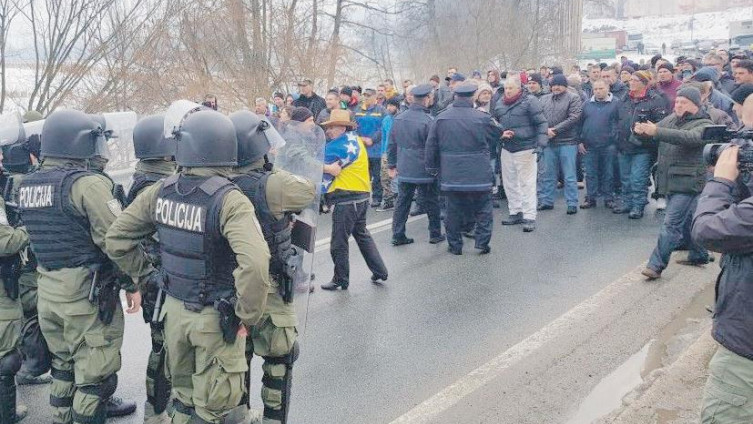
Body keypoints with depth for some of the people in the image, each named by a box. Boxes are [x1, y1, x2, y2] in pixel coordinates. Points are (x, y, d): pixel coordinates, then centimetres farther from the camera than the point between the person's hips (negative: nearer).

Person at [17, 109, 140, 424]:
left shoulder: (27, 186, 7)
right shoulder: (88, 184, -17)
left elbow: (37, 235, 14)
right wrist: (132, 283, -11)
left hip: (46, 290, 8)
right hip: (88, 293, -8)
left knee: (64, 363, 23)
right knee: (95, 372, 4)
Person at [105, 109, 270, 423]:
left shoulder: (160, 192, -6)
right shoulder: (229, 201, -24)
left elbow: (116, 238, 3)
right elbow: (255, 263, -37)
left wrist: (145, 275, 12)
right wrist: (249, 315, -23)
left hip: (174, 309, 5)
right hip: (215, 319, -5)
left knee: (183, 393, 26)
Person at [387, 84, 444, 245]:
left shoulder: (398, 119, 4)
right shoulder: (427, 121, -16)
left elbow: (392, 144, 9)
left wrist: (392, 165, 17)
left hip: (403, 170, 5)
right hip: (424, 170, -5)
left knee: (402, 202, 11)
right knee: (431, 203, 9)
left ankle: (397, 235, 11)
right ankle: (435, 234, 19)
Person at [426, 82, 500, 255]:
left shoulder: (441, 119, -2)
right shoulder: (482, 118, -10)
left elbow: (431, 146, 3)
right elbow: (497, 134, 8)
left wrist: (432, 168, 15)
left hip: (451, 175, 2)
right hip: (478, 174, -2)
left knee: (454, 210, 11)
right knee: (483, 208, 12)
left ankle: (455, 245, 17)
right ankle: (482, 242, 10)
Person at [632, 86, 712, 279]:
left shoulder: (704, 124, -9)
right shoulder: (671, 119, 11)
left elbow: (689, 137, -28)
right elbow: (656, 131, 6)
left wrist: (656, 131, -39)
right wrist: (642, 130, -21)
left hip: (687, 182, -7)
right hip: (669, 181, 7)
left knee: (671, 224, -10)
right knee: (686, 220, 19)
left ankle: (656, 265, -9)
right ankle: (699, 254, 35)